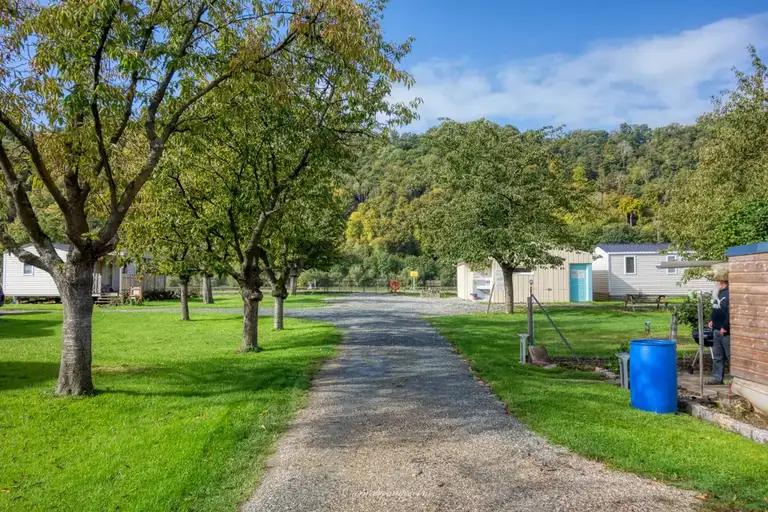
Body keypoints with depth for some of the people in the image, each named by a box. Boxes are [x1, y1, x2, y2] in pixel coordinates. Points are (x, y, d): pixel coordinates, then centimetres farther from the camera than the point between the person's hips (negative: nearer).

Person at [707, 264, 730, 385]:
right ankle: (717, 377, 23)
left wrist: (725, 327, -21)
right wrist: (713, 320, 17)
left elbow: (730, 312, -23)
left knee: (731, 356, -1)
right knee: (717, 356, 15)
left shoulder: (729, 292, -18)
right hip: (717, 329, 10)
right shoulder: (720, 291, 12)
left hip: (726, 331, -10)